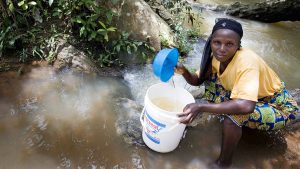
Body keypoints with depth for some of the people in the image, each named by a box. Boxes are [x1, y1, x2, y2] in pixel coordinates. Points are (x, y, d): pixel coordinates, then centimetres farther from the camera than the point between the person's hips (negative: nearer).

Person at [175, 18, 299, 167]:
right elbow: (197, 80, -6)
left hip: (279, 106, -6)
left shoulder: (247, 62, -34)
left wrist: (201, 107, -49)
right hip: (252, 98, 7)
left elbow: (246, 106, -46)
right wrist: (184, 72, -26)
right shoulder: (218, 55, -14)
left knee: (232, 115, -34)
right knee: (210, 78, -8)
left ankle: (224, 162, -9)